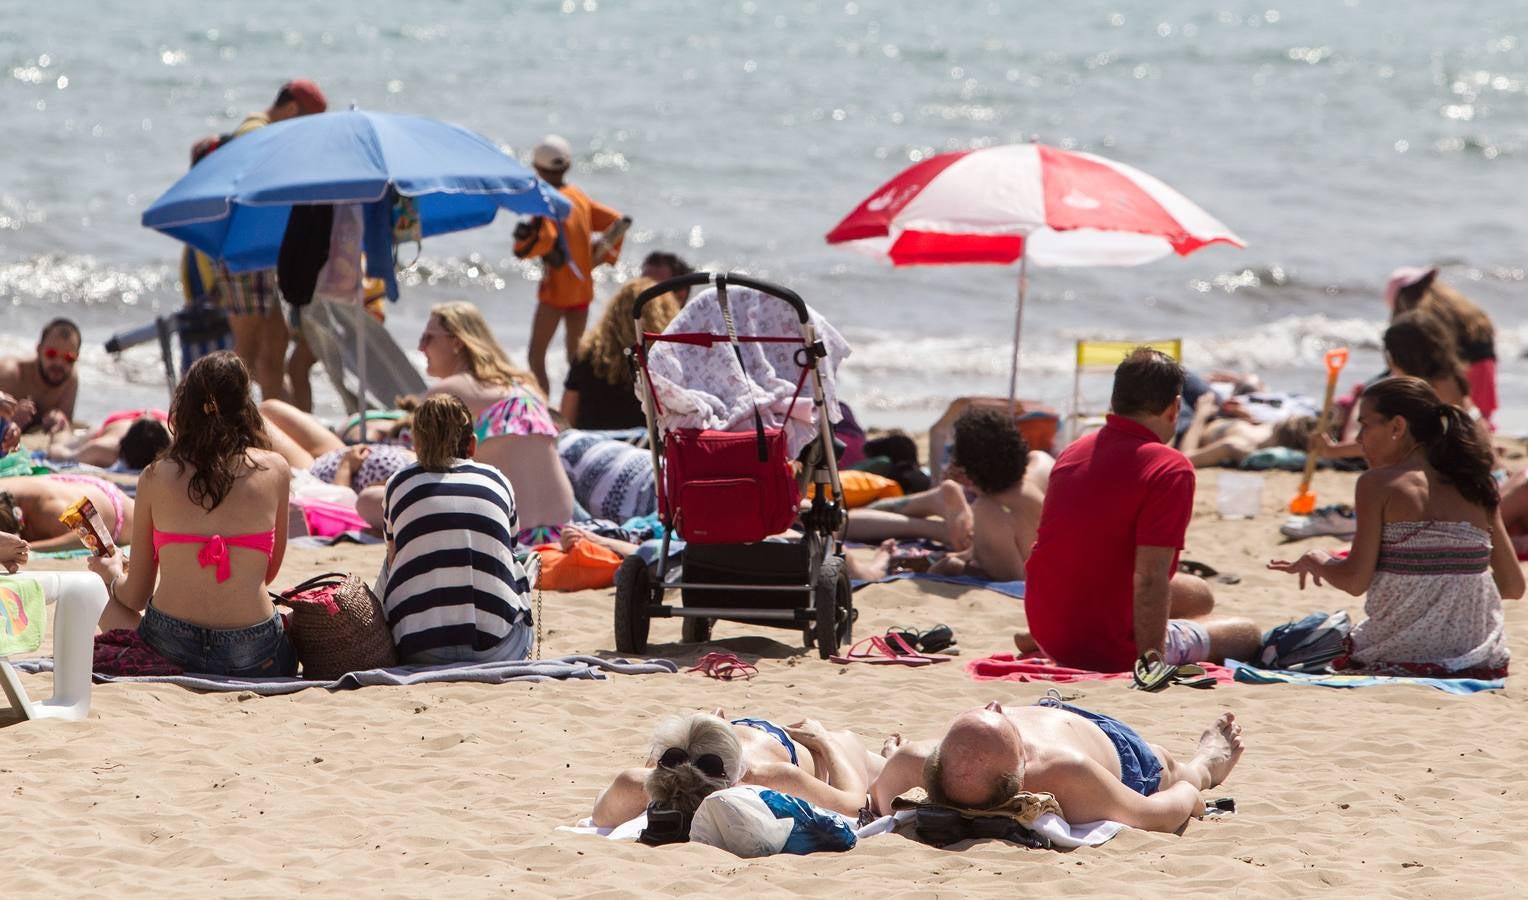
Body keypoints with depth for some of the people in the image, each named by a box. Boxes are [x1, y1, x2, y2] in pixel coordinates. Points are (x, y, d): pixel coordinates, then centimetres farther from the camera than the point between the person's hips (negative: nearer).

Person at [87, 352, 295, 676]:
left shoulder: (155, 476, 2)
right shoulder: (274, 470, 2)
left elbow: (135, 596, 7)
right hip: (253, 657, 2)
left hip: (168, 649, -2)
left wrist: (113, 574, 32)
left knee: (103, 595, 29)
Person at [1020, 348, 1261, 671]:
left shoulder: (1074, 450, 6)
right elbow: (1150, 577, -25)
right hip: (1109, 650, -7)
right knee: (1248, 635, 11)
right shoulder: (1170, 469, -18)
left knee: (1199, 595, 28)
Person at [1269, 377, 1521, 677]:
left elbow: (1355, 582, -12)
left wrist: (1316, 561, 9)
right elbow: (1514, 587, 7)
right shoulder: (1478, 487, 6)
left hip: (1404, 656, -6)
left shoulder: (1378, 483, -8)